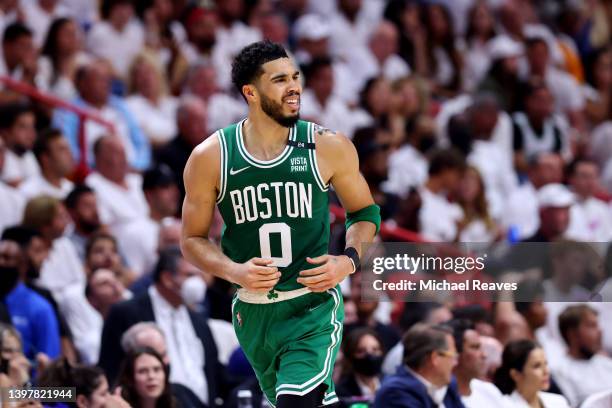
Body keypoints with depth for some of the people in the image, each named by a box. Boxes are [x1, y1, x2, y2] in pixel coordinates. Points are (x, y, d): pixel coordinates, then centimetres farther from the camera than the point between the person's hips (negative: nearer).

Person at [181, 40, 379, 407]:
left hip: (314, 306, -2)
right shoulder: (210, 157, -6)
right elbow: (193, 239, 2)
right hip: (253, 312, 2)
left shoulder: (329, 148, -6)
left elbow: (365, 212, 9)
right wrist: (235, 272, -17)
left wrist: (349, 260, -11)